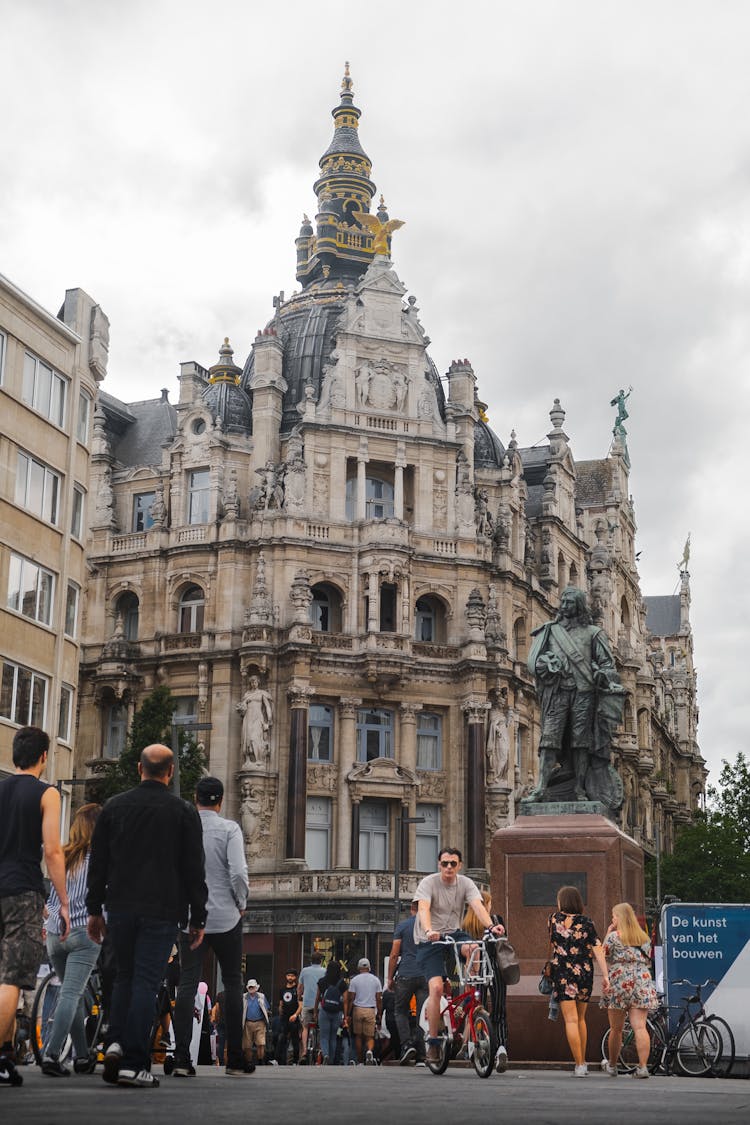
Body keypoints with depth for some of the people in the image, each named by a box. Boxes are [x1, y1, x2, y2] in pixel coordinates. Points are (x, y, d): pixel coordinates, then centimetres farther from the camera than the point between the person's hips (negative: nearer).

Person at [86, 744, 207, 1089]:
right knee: (146, 983, 0)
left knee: (125, 976, 19)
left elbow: (97, 862, 8)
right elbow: (194, 870, -2)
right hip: (162, 911, -3)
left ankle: (116, 1043, 1)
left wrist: (94, 909, 14)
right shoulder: (183, 812, -2)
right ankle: (133, 1064, -4)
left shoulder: (113, 806, 6)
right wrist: (197, 920, 3)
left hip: (120, 908, 3)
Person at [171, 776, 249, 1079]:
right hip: (225, 916, -2)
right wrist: (242, 904, 1)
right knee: (232, 983, 9)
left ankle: (181, 1059, -6)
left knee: (187, 983, 2)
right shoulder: (229, 829, -6)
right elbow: (238, 873, -15)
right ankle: (235, 1060, 8)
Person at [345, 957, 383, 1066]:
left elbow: (351, 999, -2)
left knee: (358, 1036, 11)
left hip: (357, 1009, -1)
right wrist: (379, 1014, 12)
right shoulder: (375, 980, 6)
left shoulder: (354, 980, 1)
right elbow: (379, 999, 5)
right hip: (371, 1011, 1)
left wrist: (348, 1015, 3)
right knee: (370, 1036, 4)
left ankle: (360, 1060, 13)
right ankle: (369, 1051, -26)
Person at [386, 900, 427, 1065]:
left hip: (406, 975, -2)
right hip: (426, 976, 2)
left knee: (400, 1010, 12)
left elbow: (394, 955, -1)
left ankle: (407, 1044, -7)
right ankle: (421, 1055, 0)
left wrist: (390, 978, 7)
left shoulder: (402, 926, 1)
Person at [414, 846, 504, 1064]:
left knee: (474, 949, -31)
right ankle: (433, 1042, -5)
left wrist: (490, 926, -40)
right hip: (429, 941, -3)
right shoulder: (428, 883, -13)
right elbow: (423, 909, -29)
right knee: (436, 988, -18)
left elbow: (478, 906, -20)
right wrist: (429, 931, -49)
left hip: (453, 933, 3)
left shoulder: (466, 883, -3)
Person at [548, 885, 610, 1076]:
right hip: (585, 973, 3)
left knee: (571, 1020, -6)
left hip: (562, 973, -3)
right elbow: (598, 951, -5)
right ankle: (582, 1062, 23)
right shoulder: (587, 923, 2)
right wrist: (605, 976, -6)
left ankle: (579, 1064, -14)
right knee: (581, 1019, 18)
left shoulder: (554, 919, 2)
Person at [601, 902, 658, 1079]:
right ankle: (643, 1067, -14)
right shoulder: (644, 937, 12)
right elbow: (647, 960, 18)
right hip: (641, 982, 3)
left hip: (619, 983, -3)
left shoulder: (614, 936, -3)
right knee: (640, 1027, -5)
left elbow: (604, 955, 8)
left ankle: (612, 1066, 21)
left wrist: (608, 933, 8)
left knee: (616, 1028, 8)